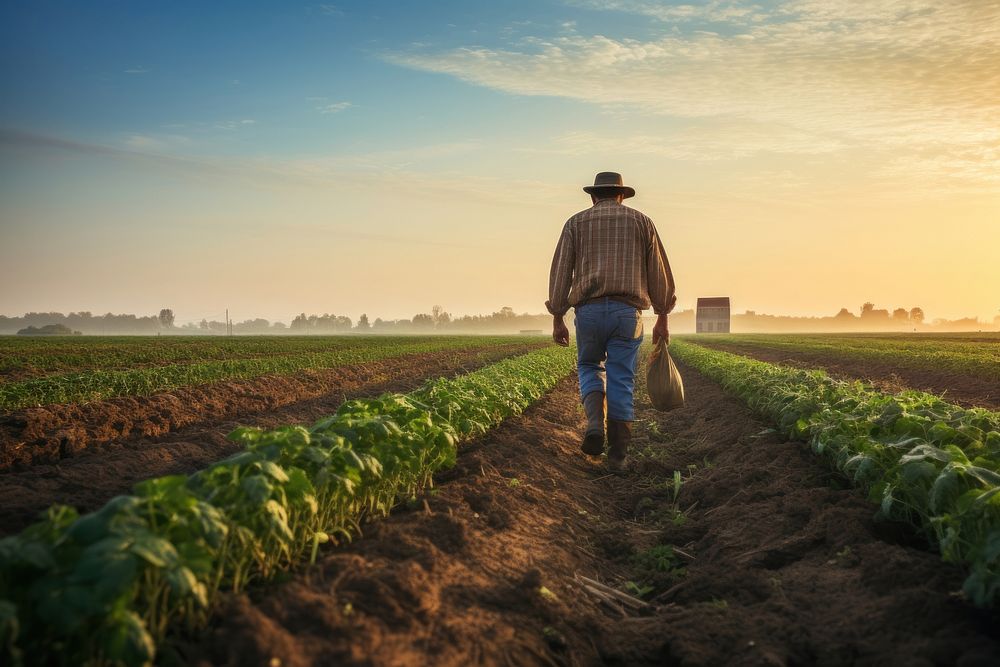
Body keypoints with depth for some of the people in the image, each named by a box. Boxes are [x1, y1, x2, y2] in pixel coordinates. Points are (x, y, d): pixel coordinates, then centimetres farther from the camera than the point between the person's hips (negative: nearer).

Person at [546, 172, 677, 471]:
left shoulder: (576, 223, 11)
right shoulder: (641, 222, 14)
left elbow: (560, 272, 3)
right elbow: (659, 273, 11)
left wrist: (557, 320, 5)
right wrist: (662, 320, 16)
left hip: (589, 311, 0)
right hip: (627, 312, 0)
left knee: (589, 367, 21)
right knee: (620, 382, 5)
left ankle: (595, 424, -4)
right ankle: (617, 455, 3)